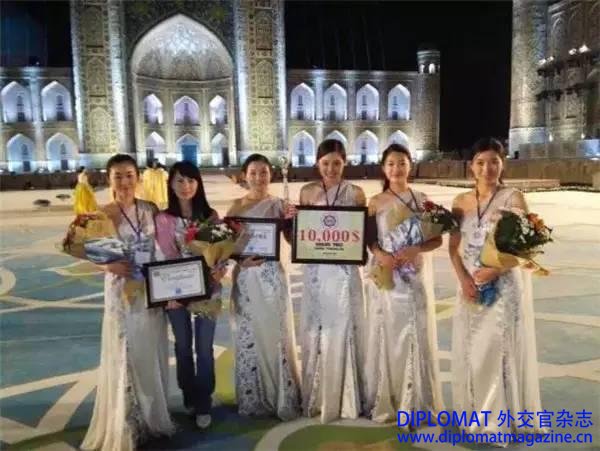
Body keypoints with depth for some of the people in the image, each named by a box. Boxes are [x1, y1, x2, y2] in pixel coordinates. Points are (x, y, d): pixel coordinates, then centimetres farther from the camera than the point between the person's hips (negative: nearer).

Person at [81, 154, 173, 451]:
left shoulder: (151, 209, 2)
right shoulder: (103, 214, -8)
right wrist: (109, 266, -23)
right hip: (122, 290, -3)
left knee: (152, 353, 14)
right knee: (125, 355, 3)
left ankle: (153, 414, 32)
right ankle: (126, 424, 19)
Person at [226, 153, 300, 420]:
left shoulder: (278, 205, 2)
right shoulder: (236, 206, 7)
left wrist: (293, 221, -20)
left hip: (271, 274, -2)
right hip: (245, 275, 2)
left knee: (275, 333, 2)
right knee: (249, 335, 7)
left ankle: (281, 398, 17)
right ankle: (252, 400, 22)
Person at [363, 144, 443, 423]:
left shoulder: (422, 199, 5)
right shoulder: (376, 202, 4)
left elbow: (437, 239, 3)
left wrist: (415, 249, -15)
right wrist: (379, 254, -16)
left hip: (416, 274, 1)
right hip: (385, 275, 0)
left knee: (416, 335, 2)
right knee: (387, 335, 4)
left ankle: (416, 402, 17)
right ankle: (384, 402, 17)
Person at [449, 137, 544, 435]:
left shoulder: (513, 198, -4)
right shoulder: (461, 201, 7)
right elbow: (453, 247, 6)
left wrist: (494, 271, -18)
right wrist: (464, 279, -9)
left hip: (504, 286, -4)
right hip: (471, 286, 4)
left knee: (496, 351, -3)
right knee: (469, 352, 9)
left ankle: (497, 419, 14)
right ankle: (473, 415, 26)